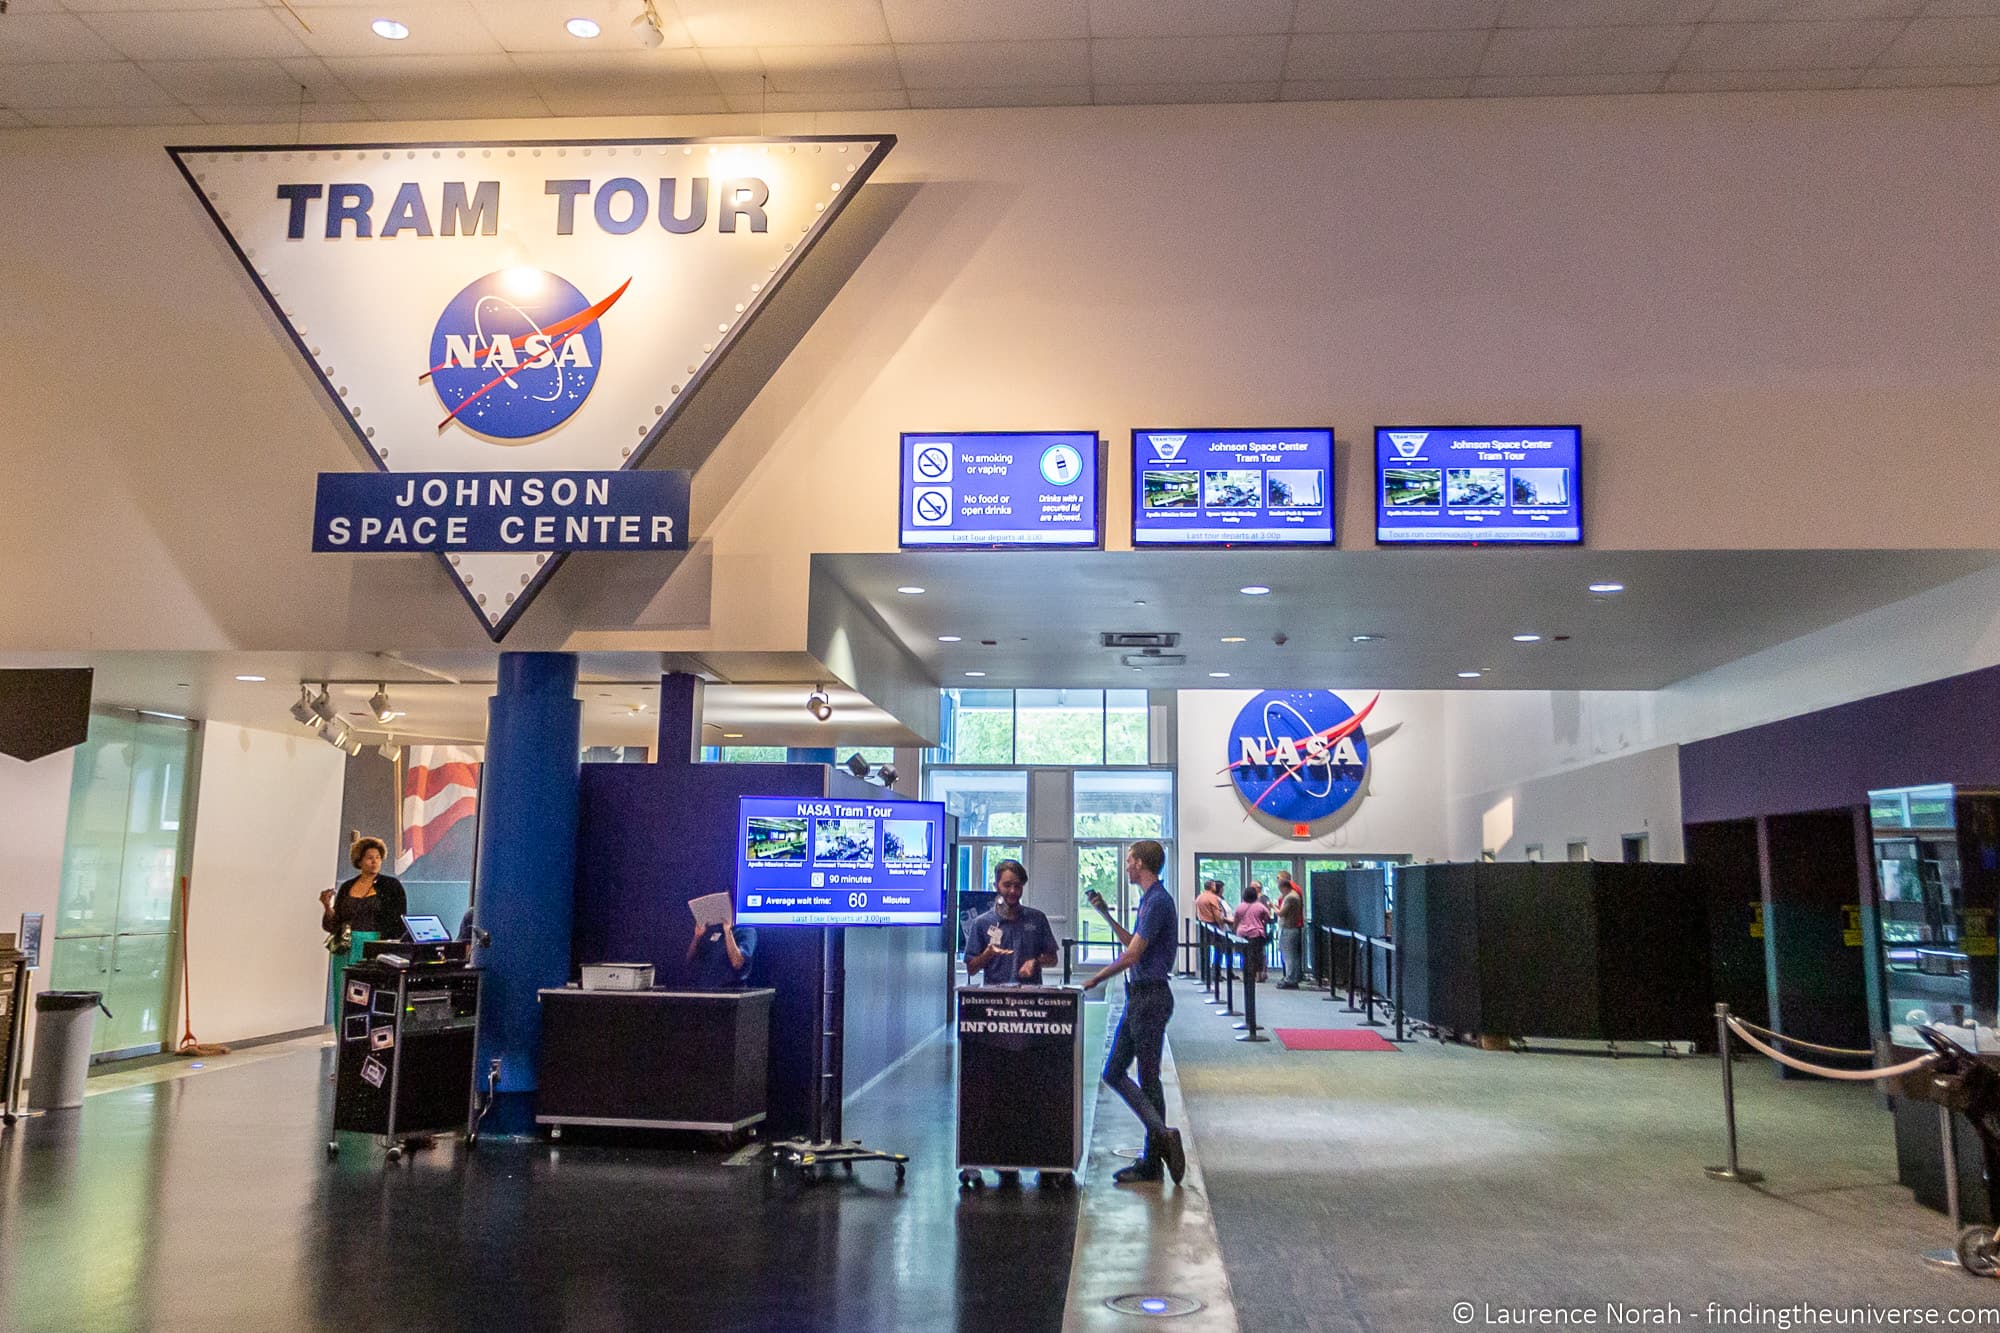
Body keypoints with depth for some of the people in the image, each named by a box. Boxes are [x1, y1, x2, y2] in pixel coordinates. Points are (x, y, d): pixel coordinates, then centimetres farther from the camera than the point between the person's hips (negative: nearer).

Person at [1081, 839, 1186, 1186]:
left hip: (1151, 998, -10)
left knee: (1148, 1077, -2)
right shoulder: (1148, 900, 14)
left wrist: (1094, 980, -10)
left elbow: (1131, 955, -20)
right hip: (1138, 997, 10)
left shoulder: (1158, 901, -17)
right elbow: (1133, 945, 26)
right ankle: (1161, 1134, 8)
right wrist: (1105, 914, 23)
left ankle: (1153, 1163, 6)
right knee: (1114, 1072, 9)